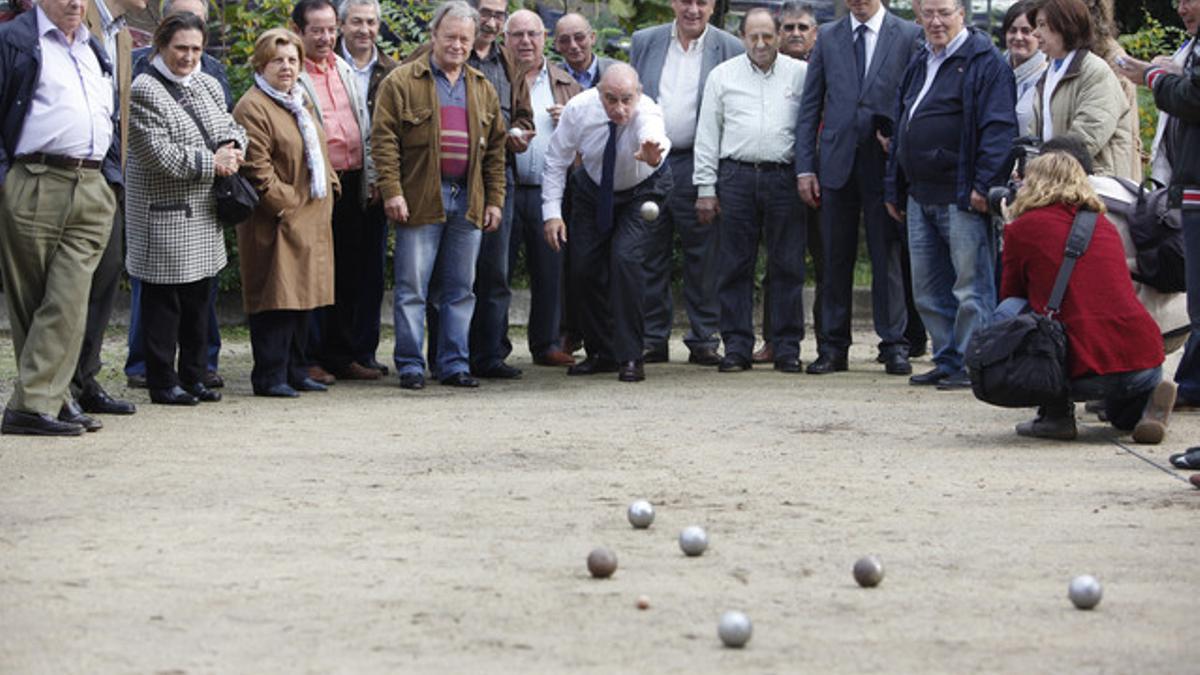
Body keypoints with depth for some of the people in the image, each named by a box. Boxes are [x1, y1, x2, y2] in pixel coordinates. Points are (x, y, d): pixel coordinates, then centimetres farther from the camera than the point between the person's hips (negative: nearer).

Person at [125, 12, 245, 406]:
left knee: (199, 298, 13)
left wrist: (233, 149, -5)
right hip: (164, 217, -8)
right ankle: (163, 383, 6)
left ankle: (194, 376, 22)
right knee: (163, 300, -1)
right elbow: (157, 153, -18)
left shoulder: (208, 86, 12)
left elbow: (231, 127, 19)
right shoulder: (144, 92, -12)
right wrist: (211, 162, -15)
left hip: (204, 214, 8)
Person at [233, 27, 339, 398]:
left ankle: (295, 371, 18)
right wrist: (286, 203, -17)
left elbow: (318, 154, 26)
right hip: (277, 221, -9)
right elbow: (256, 168, -18)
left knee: (301, 296, 11)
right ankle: (270, 376, -4)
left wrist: (330, 185, 12)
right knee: (277, 297, -8)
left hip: (310, 218, 9)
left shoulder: (301, 102, 18)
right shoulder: (252, 108, -12)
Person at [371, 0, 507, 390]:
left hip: (468, 201, 4)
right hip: (420, 199, -4)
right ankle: (410, 365, 4)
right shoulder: (401, 82, -1)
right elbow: (384, 139, -6)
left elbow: (496, 149, 15)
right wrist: (391, 191, -14)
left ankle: (454, 365, 13)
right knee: (412, 288, -2)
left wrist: (494, 199, 8)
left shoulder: (482, 89, 15)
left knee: (460, 289, 7)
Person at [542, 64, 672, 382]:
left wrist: (653, 153, -85)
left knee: (625, 258, -22)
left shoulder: (647, 113, -36)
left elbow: (654, 132, -61)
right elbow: (556, 159, -14)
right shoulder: (578, 110, -26)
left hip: (641, 190, -3)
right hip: (593, 188, 3)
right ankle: (600, 353, 19)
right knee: (585, 266, 0)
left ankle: (630, 356, -13)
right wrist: (552, 211, -19)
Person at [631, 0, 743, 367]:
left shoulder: (730, 49, 1)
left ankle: (703, 340, 8)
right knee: (650, 254, 4)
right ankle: (653, 339, 11)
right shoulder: (644, 42, 10)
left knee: (702, 256, 1)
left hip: (697, 166, -2)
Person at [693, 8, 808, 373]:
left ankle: (787, 347, 6)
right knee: (734, 265, 1)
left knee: (787, 266, 1)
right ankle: (736, 346, 6)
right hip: (737, 176, 1)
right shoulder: (722, 76, 10)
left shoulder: (800, 73, 7)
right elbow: (707, 134, 9)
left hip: (785, 176, -1)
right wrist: (705, 187, 4)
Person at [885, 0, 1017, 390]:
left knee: (971, 287, -4)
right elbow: (901, 129, 24)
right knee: (928, 289, 11)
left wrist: (983, 185, -20)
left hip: (962, 197, -9)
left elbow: (999, 127, -14)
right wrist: (894, 190, 20)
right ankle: (946, 361, 18)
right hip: (921, 197, 9)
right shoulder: (919, 66, 19)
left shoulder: (985, 62, -6)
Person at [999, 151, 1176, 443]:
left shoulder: (1023, 228, 5)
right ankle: (1149, 398, 3)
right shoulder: (1105, 225, 19)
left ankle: (1055, 414, 9)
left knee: (1009, 310, 12)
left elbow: (1010, 295, 18)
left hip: (1085, 376, -6)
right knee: (1124, 417, 38)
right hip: (1148, 362, 6)